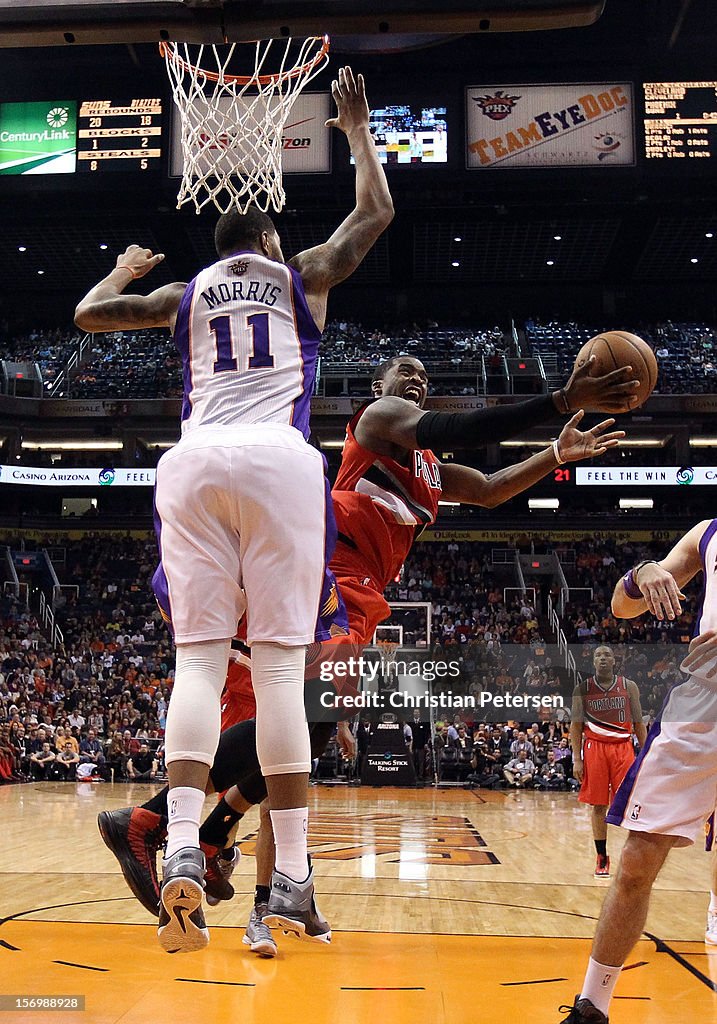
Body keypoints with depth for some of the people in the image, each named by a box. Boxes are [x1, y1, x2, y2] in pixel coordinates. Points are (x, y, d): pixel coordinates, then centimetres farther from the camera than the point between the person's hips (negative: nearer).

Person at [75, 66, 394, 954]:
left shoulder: (184, 294, 25)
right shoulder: (300, 276, 21)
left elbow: (87, 315, 29)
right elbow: (376, 213, 31)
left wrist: (125, 270, 49)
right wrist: (357, 130, 43)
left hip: (193, 463, 2)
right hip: (277, 457, -2)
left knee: (198, 658, -1)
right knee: (279, 663, -6)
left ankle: (182, 849, -18)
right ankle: (290, 876, -8)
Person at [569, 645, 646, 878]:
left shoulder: (629, 687, 4)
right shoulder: (582, 689, 3)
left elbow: (638, 723, 8)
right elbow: (575, 726, 4)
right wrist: (576, 759, -3)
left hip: (623, 748, 0)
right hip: (594, 748, 0)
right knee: (598, 805, 2)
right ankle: (602, 858, 12)